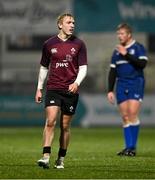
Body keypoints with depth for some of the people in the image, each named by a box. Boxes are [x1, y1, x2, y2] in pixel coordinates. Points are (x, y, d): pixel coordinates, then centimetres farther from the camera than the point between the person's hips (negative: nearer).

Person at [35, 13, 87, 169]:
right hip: (52, 89, 0)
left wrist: (76, 83, -17)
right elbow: (44, 67, 15)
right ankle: (46, 157, -20)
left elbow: (83, 68, 1)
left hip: (71, 90, 0)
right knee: (50, 121, -16)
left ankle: (61, 159, 15)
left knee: (65, 126, 5)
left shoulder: (79, 44, 3)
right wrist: (39, 89, 13)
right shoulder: (49, 44, 6)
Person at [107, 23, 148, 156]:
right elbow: (112, 72, 18)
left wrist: (126, 55, -16)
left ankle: (132, 147, -11)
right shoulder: (117, 51, 16)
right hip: (121, 86, 5)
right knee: (125, 117, 0)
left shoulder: (138, 48, 0)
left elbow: (142, 63, -16)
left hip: (136, 84, -5)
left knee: (132, 114, -15)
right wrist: (110, 90, 12)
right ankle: (128, 147, 1)